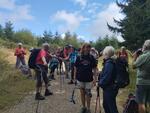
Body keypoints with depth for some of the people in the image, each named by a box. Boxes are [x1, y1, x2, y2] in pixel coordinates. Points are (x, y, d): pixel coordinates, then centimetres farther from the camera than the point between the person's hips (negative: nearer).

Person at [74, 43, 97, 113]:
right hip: (80, 79, 1)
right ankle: (83, 107, 30)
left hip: (89, 79, -1)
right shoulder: (79, 57, -3)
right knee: (82, 93, 13)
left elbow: (94, 69, -1)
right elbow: (75, 68, 3)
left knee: (88, 94, 6)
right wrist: (75, 77, 2)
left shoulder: (91, 57, -3)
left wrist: (95, 79, -6)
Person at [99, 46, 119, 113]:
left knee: (112, 107, 3)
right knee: (105, 105, 24)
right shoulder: (110, 61, 8)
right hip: (109, 88, 10)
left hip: (109, 89, -10)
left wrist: (100, 83, -11)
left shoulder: (109, 63, -23)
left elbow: (106, 77, -25)